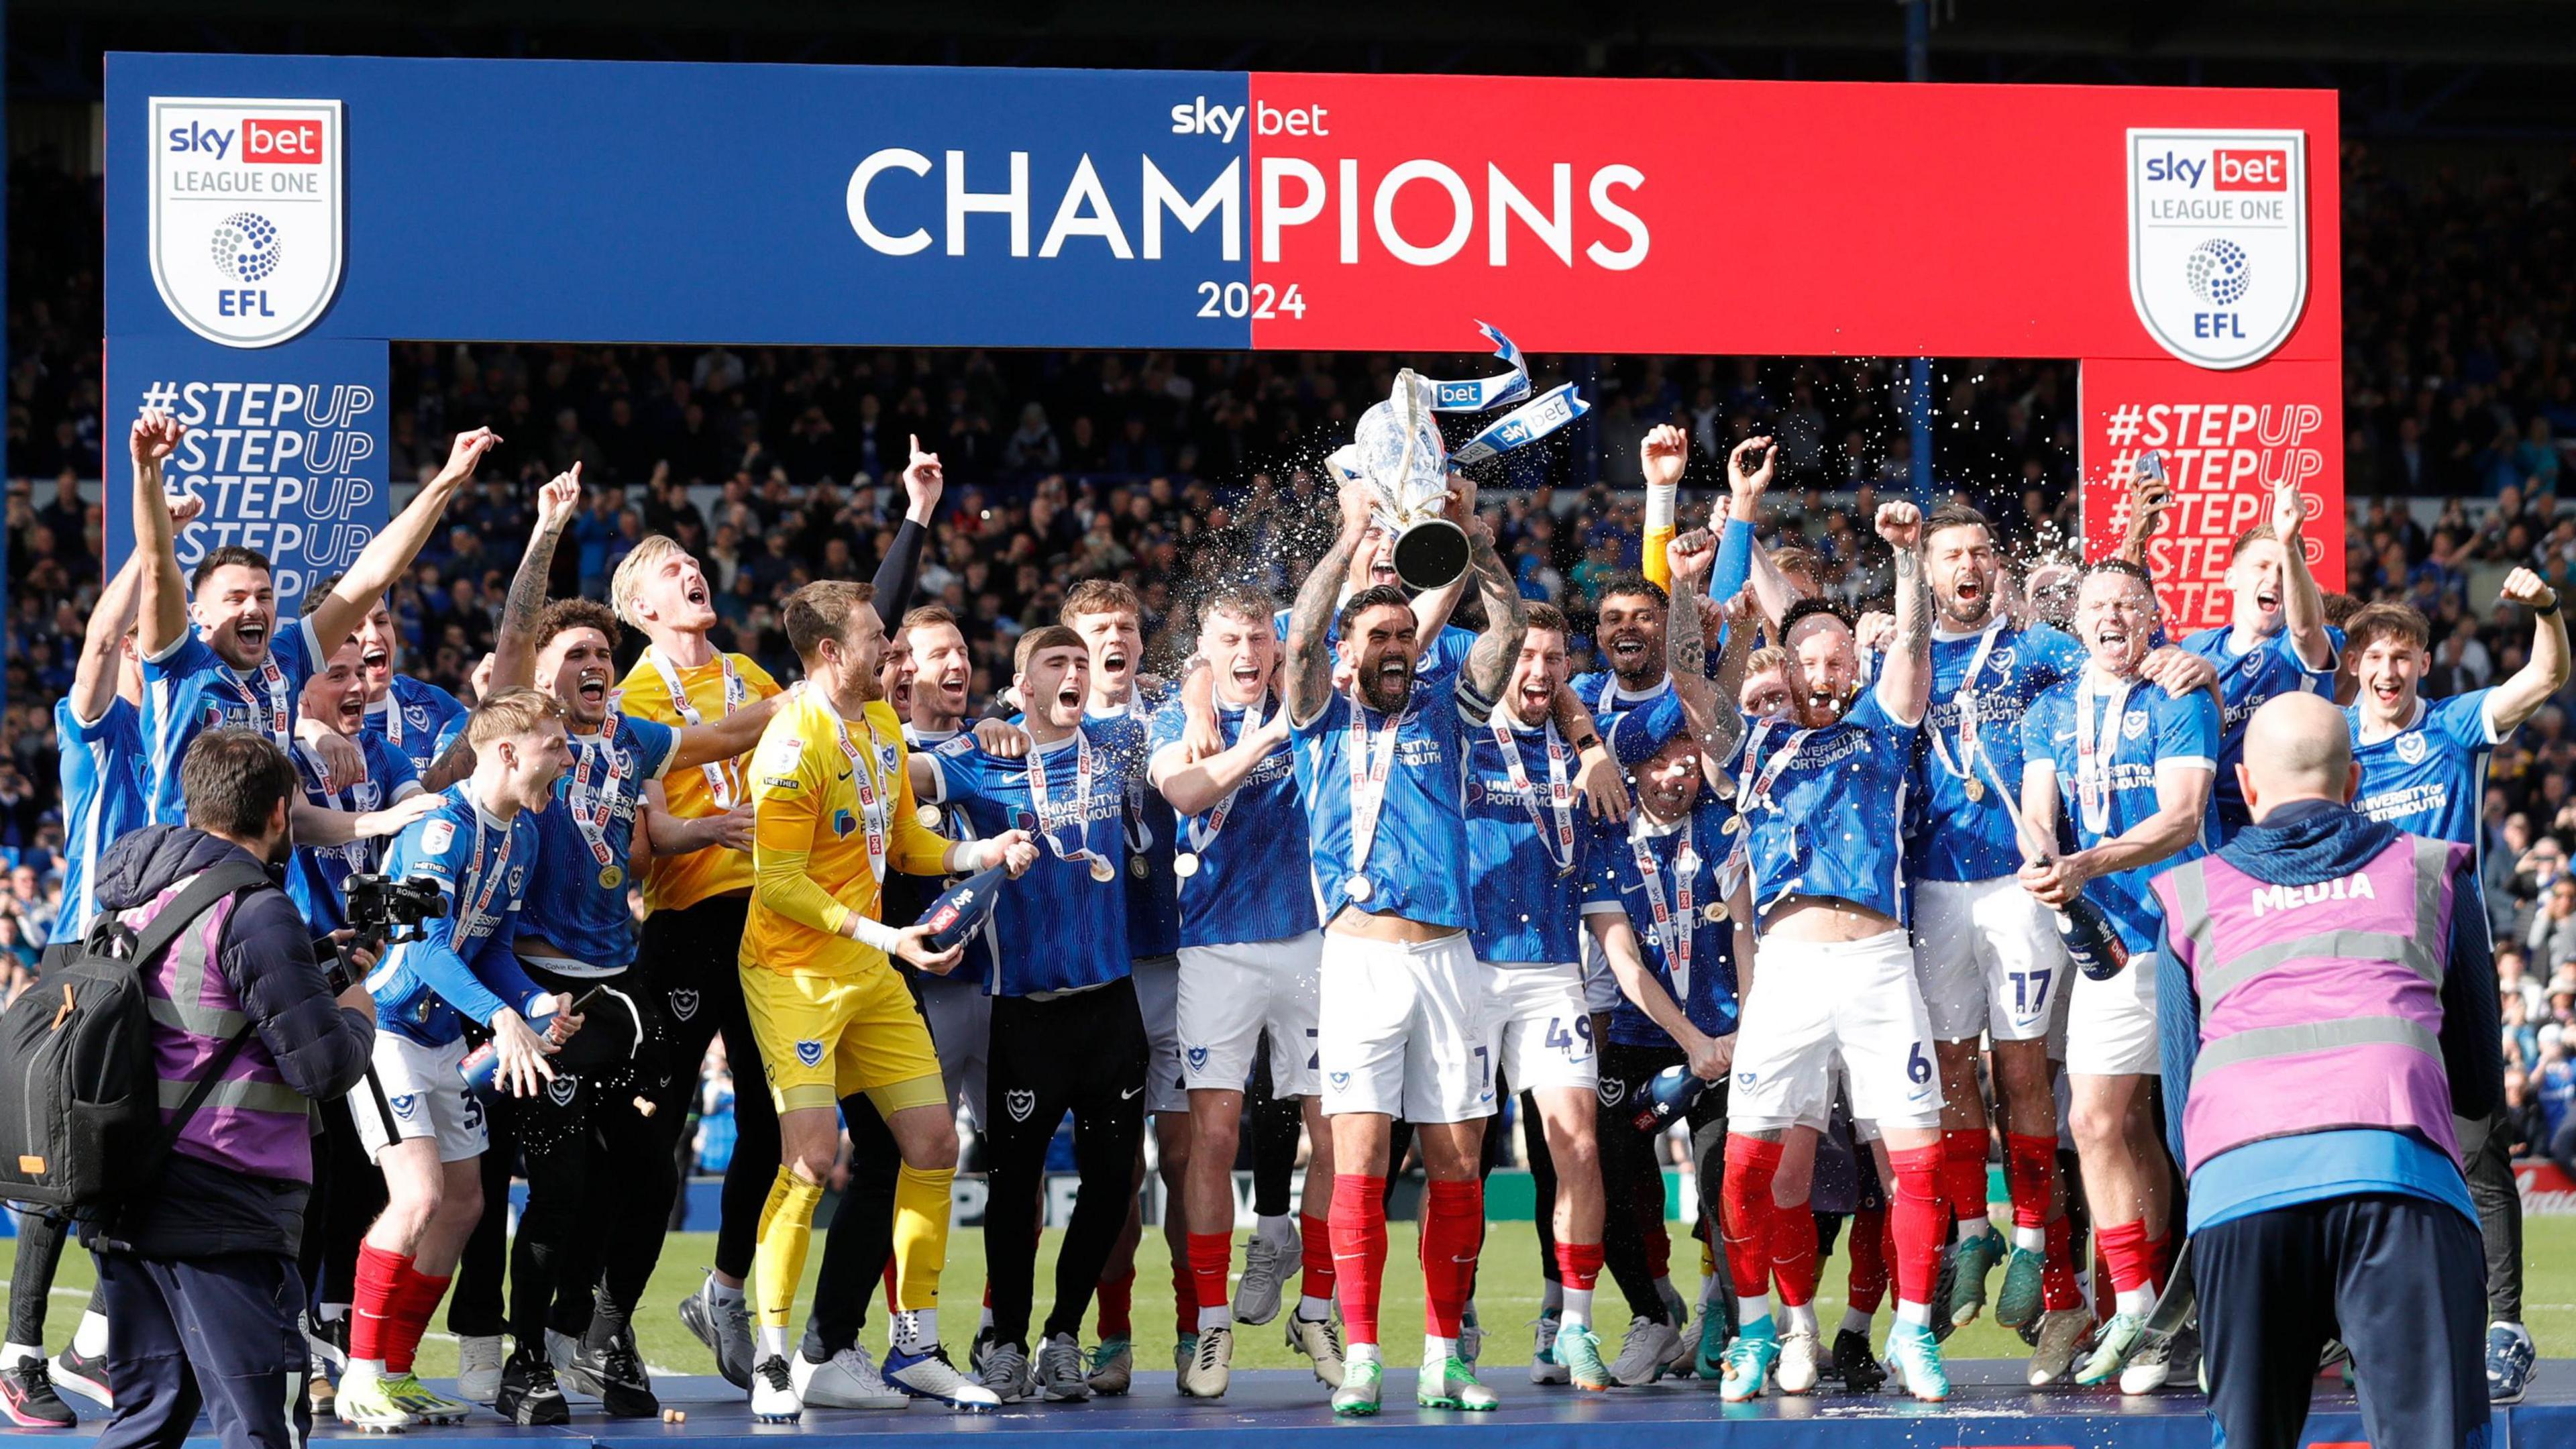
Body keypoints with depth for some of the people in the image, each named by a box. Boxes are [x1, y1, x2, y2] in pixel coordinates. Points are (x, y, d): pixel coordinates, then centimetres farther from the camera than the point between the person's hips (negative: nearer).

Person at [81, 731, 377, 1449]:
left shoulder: (130, 898, 11)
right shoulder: (254, 912, -14)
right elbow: (322, 1066, -15)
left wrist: (310, 966, 24)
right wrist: (356, 1016, 7)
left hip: (123, 1202, 8)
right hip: (223, 1215, -8)